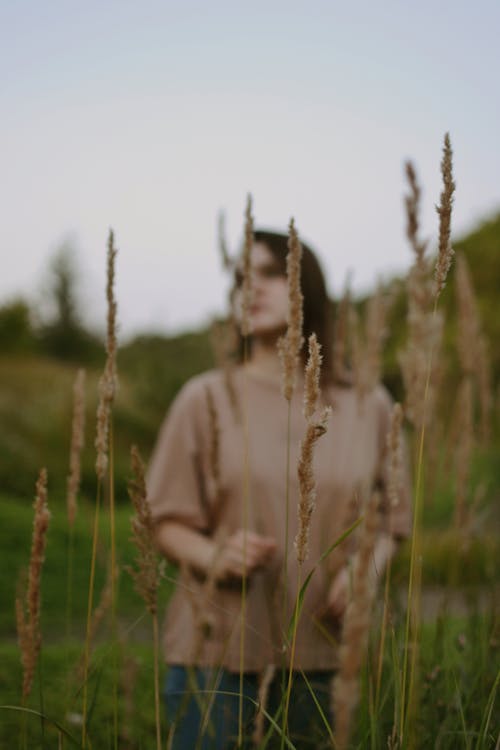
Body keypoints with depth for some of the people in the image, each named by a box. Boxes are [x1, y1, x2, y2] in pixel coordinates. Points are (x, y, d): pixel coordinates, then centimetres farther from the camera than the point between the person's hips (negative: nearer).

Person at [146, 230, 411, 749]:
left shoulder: (366, 405, 5)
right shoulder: (207, 398, 0)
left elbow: (390, 521, 12)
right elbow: (168, 525, 2)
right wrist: (217, 557, -18)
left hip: (322, 651, 2)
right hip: (216, 647, -1)